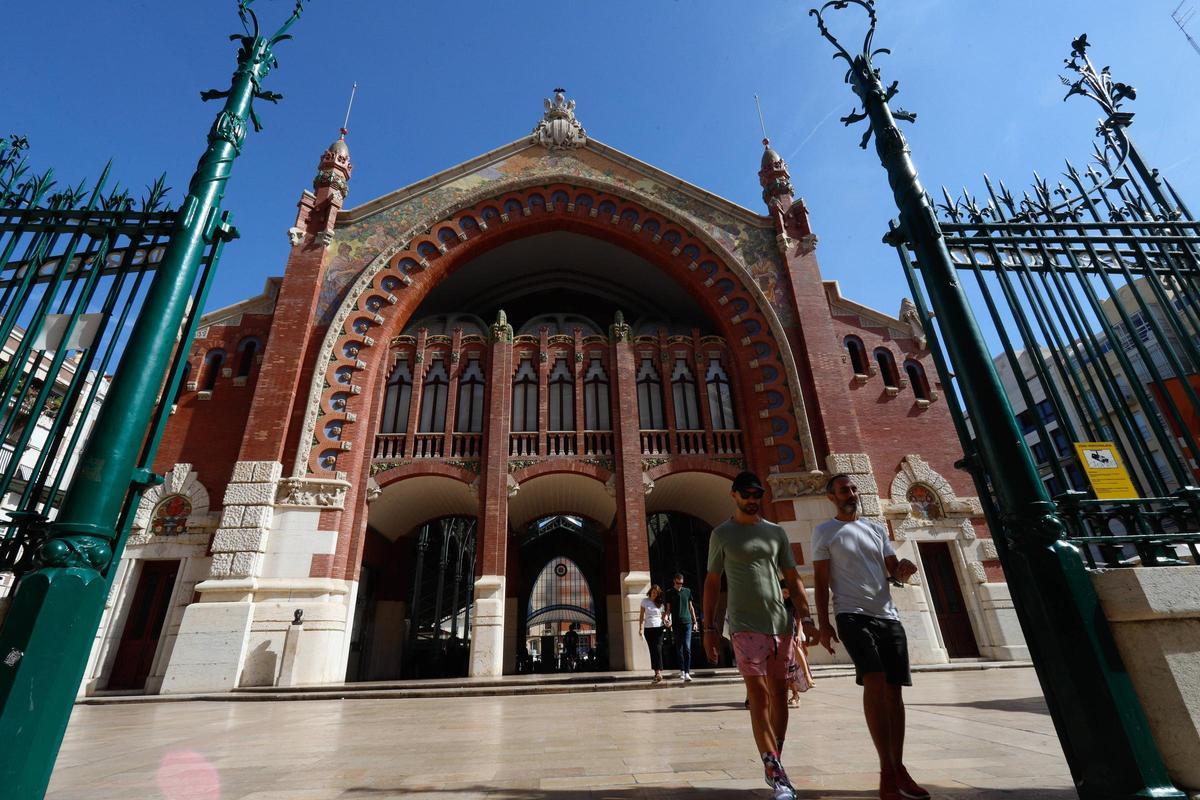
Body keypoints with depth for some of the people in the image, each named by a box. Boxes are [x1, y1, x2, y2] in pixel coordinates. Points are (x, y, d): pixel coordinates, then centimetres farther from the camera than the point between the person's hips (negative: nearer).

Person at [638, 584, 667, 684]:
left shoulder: (660, 603, 4)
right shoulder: (644, 601, 4)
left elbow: (663, 615, 10)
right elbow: (641, 615, 7)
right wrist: (640, 628, 1)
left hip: (658, 628, -1)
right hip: (648, 629, 1)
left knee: (658, 650, -11)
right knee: (652, 651, 5)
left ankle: (659, 673, -15)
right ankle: (656, 673, 14)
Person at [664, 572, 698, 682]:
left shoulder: (687, 591, 8)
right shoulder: (669, 593, 4)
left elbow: (691, 607, 15)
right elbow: (668, 608, 7)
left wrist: (695, 621, 13)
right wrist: (666, 616, -13)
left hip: (687, 622, 0)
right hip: (676, 624, 0)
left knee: (687, 648, -10)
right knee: (679, 649, 9)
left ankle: (687, 672, -11)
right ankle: (682, 671, 21)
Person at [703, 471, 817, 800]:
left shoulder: (776, 532, 10)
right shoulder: (722, 534, 2)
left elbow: (793, 579, 11)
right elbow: (712, 582, 4)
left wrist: (806, 618, 0)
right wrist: (709, 628, 1)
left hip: (780, 624, 4)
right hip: (745, 625, -3)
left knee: (779, 694, 10)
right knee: (759, 694, -8)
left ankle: (773, 764, 26)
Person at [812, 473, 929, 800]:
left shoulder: (876, 528, 17)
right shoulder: (824, 532, 3)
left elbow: (894, 572, 16)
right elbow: (821, 581, -1)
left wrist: (905, 568, -9)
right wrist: (823, 623, -8)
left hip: (888, 616, 5)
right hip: (852, 615, -5)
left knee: (893, 690, 6)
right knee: (875, 683, -18)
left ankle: (897, 770, 16)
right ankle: (888, 771, -11)